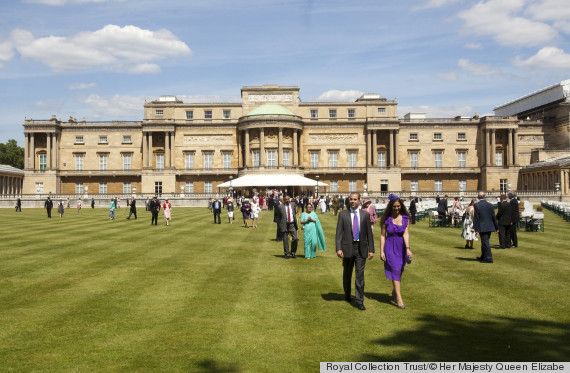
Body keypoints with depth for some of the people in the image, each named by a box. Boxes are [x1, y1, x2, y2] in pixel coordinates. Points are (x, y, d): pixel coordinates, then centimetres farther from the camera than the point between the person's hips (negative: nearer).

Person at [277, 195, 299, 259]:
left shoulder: (293, 205, 6)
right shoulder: (280, 207, -4)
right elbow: (278, 217, 2)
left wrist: (296, 224, 13)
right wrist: (279, 227, -3)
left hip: (292, 224, 2)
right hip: (284, 225, -2)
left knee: (295, 239, -7)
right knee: (285, 240, 3)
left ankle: (293, 252, 13)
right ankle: (287, 254, 18)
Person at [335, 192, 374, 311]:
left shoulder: (365, 214, 4)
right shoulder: (343, 214, 1)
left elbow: (369, 233, 6)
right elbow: (339, 233, -2)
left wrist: (371, 249, 2)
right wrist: (338, 249, -12)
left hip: (361, 248, 0)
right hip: (348, 247, 0)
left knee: (360, 275, -4)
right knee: (347, 274, 15)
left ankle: (359, 301, 0)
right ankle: (347, 295, 37)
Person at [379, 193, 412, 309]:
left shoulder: (405, 218, 0)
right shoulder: (386, 219, -4)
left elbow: (406, 234, -10)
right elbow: (382, 235, -1)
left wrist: (407, 248, -23)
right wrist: (381, 251, -5)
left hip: (402, 247, 3)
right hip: (390, 248, -3)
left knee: (399, 272, 13)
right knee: (395, 270, -13)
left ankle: (394, 293, 35)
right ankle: (399, 299, -13)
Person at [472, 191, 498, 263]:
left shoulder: (476, 205, -9)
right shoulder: (490, 205, 4)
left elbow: (476, 217, -12)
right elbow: (494, 217, 8)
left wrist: (474, 227, -11)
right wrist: (496, 227, 15)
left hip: (482, 227, -6)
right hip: (490, 227, 6)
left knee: (485, 242, -3)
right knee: (485, 242, 18)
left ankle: (489, 258, -6)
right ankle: (483, 257, 30)